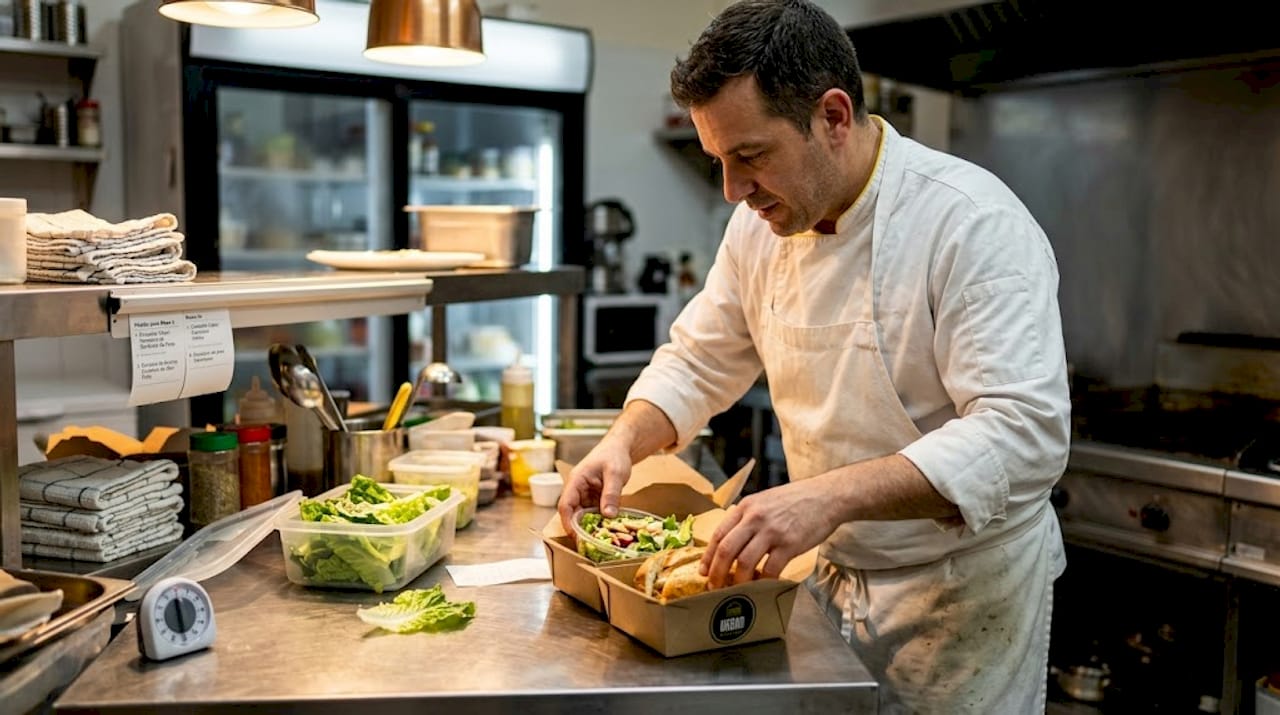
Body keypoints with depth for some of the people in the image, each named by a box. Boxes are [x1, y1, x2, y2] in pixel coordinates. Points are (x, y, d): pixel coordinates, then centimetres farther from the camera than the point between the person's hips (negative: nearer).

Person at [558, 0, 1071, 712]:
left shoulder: (977, 225, -25)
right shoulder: (762, 223, -4)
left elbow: (1024, 435, -32)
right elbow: (700, 361, 7)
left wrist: (828, 498, -42)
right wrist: (625, 441, -12)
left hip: (964, 592, -5)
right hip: (833, 573, 6)